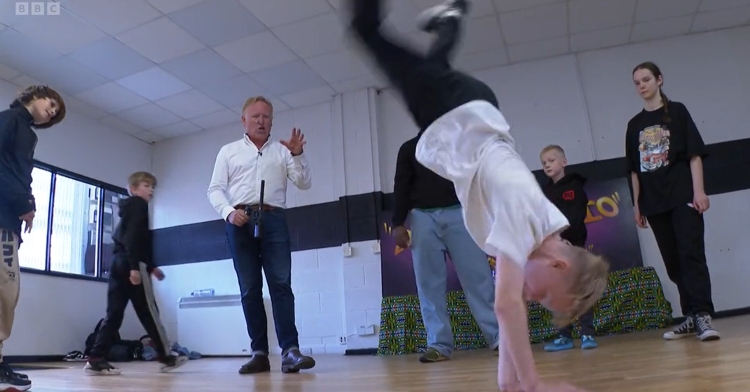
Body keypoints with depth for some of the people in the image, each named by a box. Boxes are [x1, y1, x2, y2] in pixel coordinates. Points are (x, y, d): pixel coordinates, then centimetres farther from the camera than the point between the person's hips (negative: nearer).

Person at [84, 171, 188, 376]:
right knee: (148, 312, -2)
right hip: (131, 264, -9)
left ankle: (96, 359, 0)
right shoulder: (139, 205, -3)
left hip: (119, 263, 9)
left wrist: (151, 266, 30)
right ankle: (166, 356, 7)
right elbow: (133, 238, -17)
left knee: (114, 313, 5)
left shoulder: (129, 208, 26)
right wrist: (135, 267, -24)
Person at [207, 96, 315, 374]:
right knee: (249, 289, 1)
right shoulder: (228, 151, 16)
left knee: (281, 284, -11)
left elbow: (304, 183, 6)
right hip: (240, 222, 1)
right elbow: (215, 189, 8)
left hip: (273, 219, 0)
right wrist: (228, 212, -10)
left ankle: (290, 351, -15)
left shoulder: (282, 151, 15)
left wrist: (297, 155, -9)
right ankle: (259, 353, 4)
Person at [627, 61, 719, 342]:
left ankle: (703, 315, -10)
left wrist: (698, 190, -11)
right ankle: (692, 317, 14)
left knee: (691, 254, -11)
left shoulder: (677, 111, 4)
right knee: (673, 262, 7)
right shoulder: (634, 125, 13)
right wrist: (637, 204, 9)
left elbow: (694, 153, -2)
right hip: (654, 202, 4)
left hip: (683, 195, -4)